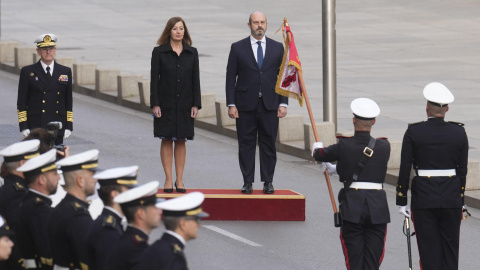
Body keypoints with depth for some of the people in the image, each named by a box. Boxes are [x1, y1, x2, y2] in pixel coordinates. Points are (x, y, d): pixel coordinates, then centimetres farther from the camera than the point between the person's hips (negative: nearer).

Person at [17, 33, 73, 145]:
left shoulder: (65, 72, 12)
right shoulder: (27, 72, 4)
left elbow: (68, 101, 13)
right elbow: (21, 102, 3)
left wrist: (68, 126, 6)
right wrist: (23, 126, -5)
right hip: (35, 127, -2)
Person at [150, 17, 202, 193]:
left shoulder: (192, 53, 6)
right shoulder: (159, 52, -1)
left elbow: (195, 79, 6)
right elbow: (154, 78, -2)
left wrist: (196, 104, -1)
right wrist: (155, 104, -9)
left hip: (184, 104, 2)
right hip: (166, 104, -2)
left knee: (181, 141, 4)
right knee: (167, 141, 0)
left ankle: (179, 180, 9)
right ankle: (168, 180, 5)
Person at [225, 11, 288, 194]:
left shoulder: (277, 48, 8)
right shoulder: (238, 48, 3)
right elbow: (230, 78, 2)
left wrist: (283, 103, 1)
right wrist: (231, 104, -5)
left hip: (269, 105, 1)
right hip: (246, 105, -1)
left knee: (268, 144, 3)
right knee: (246, 145, 1)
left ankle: (268, 182, 9)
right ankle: (247, 182, 7)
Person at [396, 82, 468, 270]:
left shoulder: (413, 132, -6)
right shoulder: (459, 133, -1)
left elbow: (404, 170, -6)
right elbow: (462, 170, 4)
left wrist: (401, 202, 1)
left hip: (423, 199, -2)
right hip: (451, 198, 2)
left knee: (429, 250, 3)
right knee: (450, 248, 9)